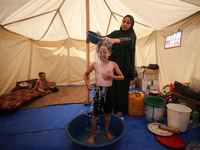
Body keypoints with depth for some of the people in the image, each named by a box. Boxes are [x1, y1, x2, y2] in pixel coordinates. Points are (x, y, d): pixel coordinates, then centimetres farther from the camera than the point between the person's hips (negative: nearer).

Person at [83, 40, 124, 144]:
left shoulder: (113, 64, -4)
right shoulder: (95, 64, -3)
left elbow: (122, 77, 0)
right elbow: (85, 74, 10)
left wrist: (112, 76, -18)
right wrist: (87, 83, -8)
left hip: (108, 90, 1)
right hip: (98, 90, -1)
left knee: (108, 112, 17)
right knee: (95, 114, 8)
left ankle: (107, 131, 44)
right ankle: (93, 134, 33)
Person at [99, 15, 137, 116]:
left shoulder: (132, 35, -3)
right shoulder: (116, 33, 11)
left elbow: (127, 40, -27)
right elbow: (105, 38, 0)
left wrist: (113, 40, -46)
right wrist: (99, 35, -23)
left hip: (125, 66, -3)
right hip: (114, 64, 4)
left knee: (122, 87, 4)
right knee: (113, 86, 8)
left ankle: (121, 109, 24)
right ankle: (113, 106, 29)